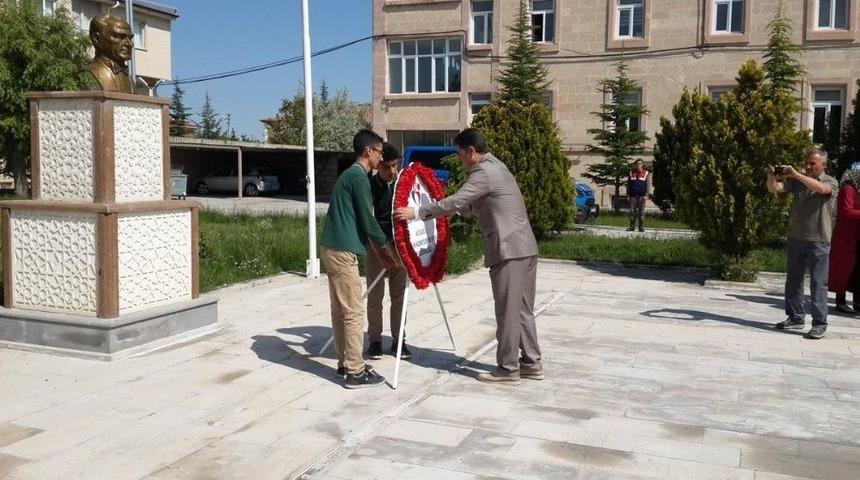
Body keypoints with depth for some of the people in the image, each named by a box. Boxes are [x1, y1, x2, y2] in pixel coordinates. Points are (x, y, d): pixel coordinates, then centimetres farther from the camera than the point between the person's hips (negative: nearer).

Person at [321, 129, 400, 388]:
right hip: (343, 251, -10)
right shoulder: (359, 177, -12)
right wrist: (388, 248, 2)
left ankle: (345, 362, 22)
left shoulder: (349, 175, 19)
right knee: (354, 312, -5)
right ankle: (355, 372, -1)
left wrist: (379, 253, 22)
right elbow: (367, 220, -12)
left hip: (333, 248, 10)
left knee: (340, 310, 14)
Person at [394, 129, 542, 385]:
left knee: (508, 311, -3)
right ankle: (531, 363, 19)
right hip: (524, 247, 10)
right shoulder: (495, 166, 20)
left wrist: (416, 213, -13)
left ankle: (508, 369, 4)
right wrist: (452, 208, 28)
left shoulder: (484, 172, -12)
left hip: (508, 250, -10)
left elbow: (455, 202, -18)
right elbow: (476, 206, 29)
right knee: (523, 309, 13)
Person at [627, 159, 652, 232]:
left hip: (641, 196, -2)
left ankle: (641, 227, 1)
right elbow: (628, 185, 14)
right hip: (633, 196, 2)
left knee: (641, 212, -2)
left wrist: (646, 195, -11)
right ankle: (632, 226, 7)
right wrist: (628, 195, 8)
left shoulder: (646, 174, 4)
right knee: (632, 211, 2)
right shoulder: (631, 173, 12)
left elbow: (648, 185, 0)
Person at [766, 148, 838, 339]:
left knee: (818, 283, -2)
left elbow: (821, 188, -25)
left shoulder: (830, 182, -2)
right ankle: (795, 318, 21)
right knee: (793, 281, 10)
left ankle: (819, 324, 3)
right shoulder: (797, 181, 9)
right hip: (796, 238, 5)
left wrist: (795, 174, -29)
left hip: (819, 240, -5)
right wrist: (772, 176, -21)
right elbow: (774, 189, 1)